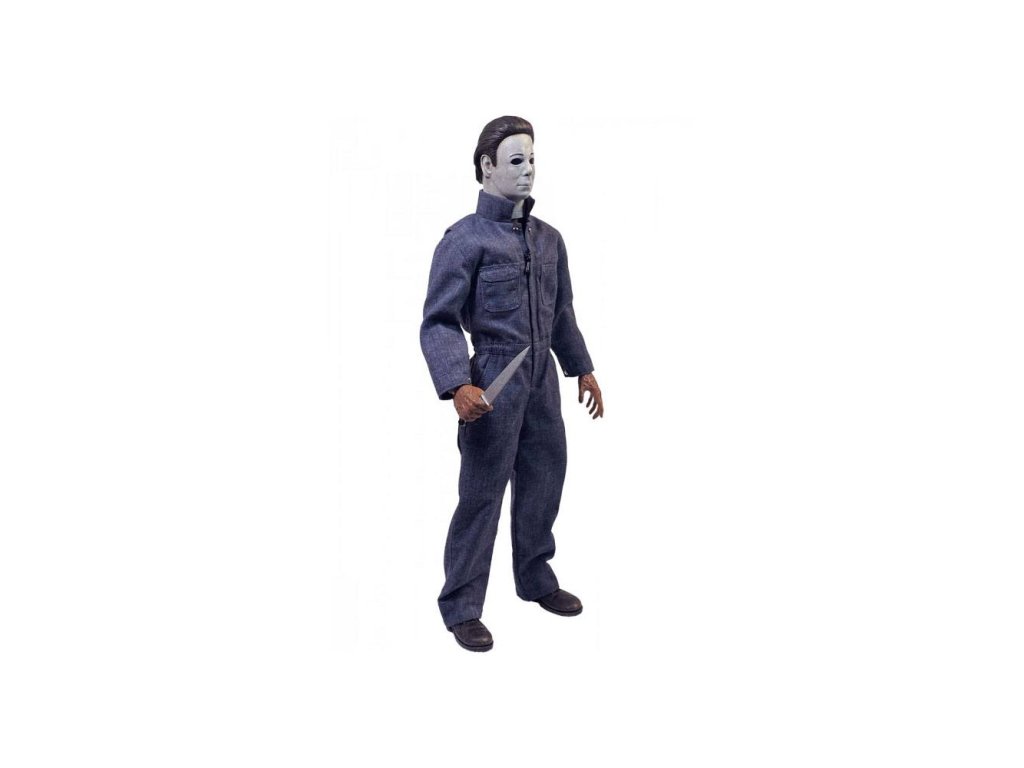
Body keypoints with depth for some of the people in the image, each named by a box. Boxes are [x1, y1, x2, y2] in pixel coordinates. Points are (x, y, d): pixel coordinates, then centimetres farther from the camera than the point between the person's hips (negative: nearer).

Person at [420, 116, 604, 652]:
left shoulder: (549, 239, 11)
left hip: (542, 380, 7)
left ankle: (536, 580, 36)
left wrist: (582, 369, 21)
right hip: (494, 383, -7)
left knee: (544, 483, 17)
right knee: (481, 494, -1)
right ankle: (461, 608, 11)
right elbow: (438, 321, -15)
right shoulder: (465, 239, -11)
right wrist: (457, 386, -26)